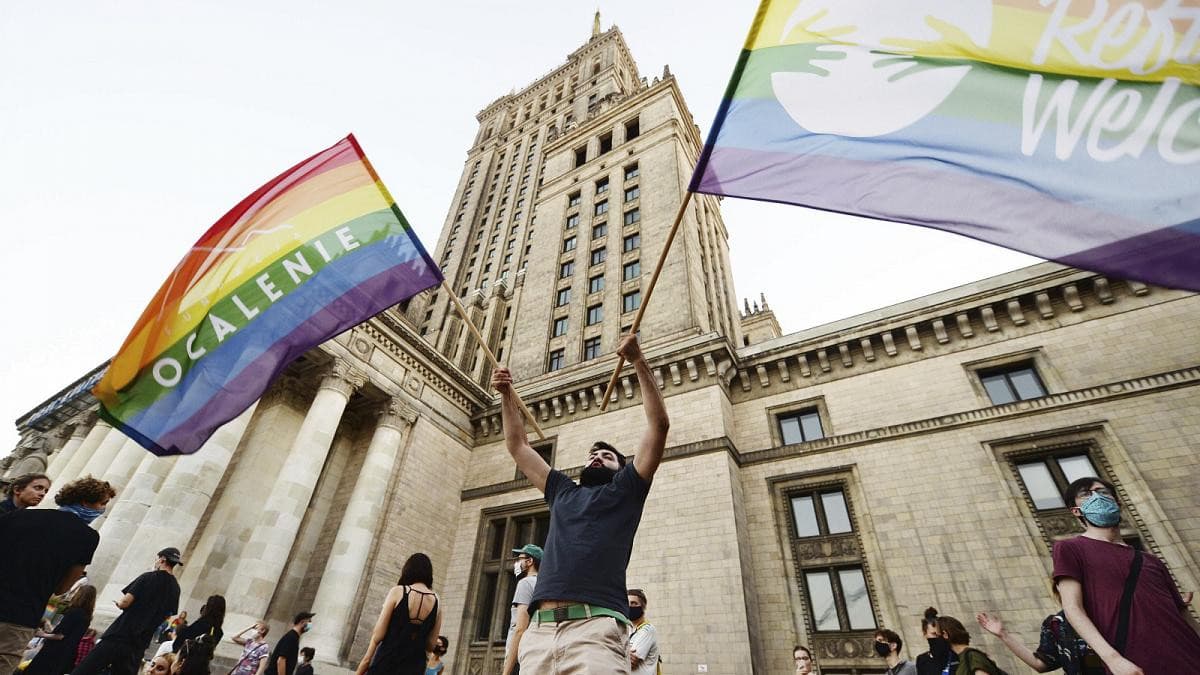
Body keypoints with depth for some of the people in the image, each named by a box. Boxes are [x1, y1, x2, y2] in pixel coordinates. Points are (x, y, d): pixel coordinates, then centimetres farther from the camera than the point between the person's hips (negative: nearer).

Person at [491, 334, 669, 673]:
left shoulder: (625, 491, 16)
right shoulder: (563, 492, 27)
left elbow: (659, 425, 8)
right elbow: (518, 447, 34)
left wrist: (639, 363, 4)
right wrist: (506, 395, 30)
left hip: (596, 628, -4)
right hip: (539, 630, 4)